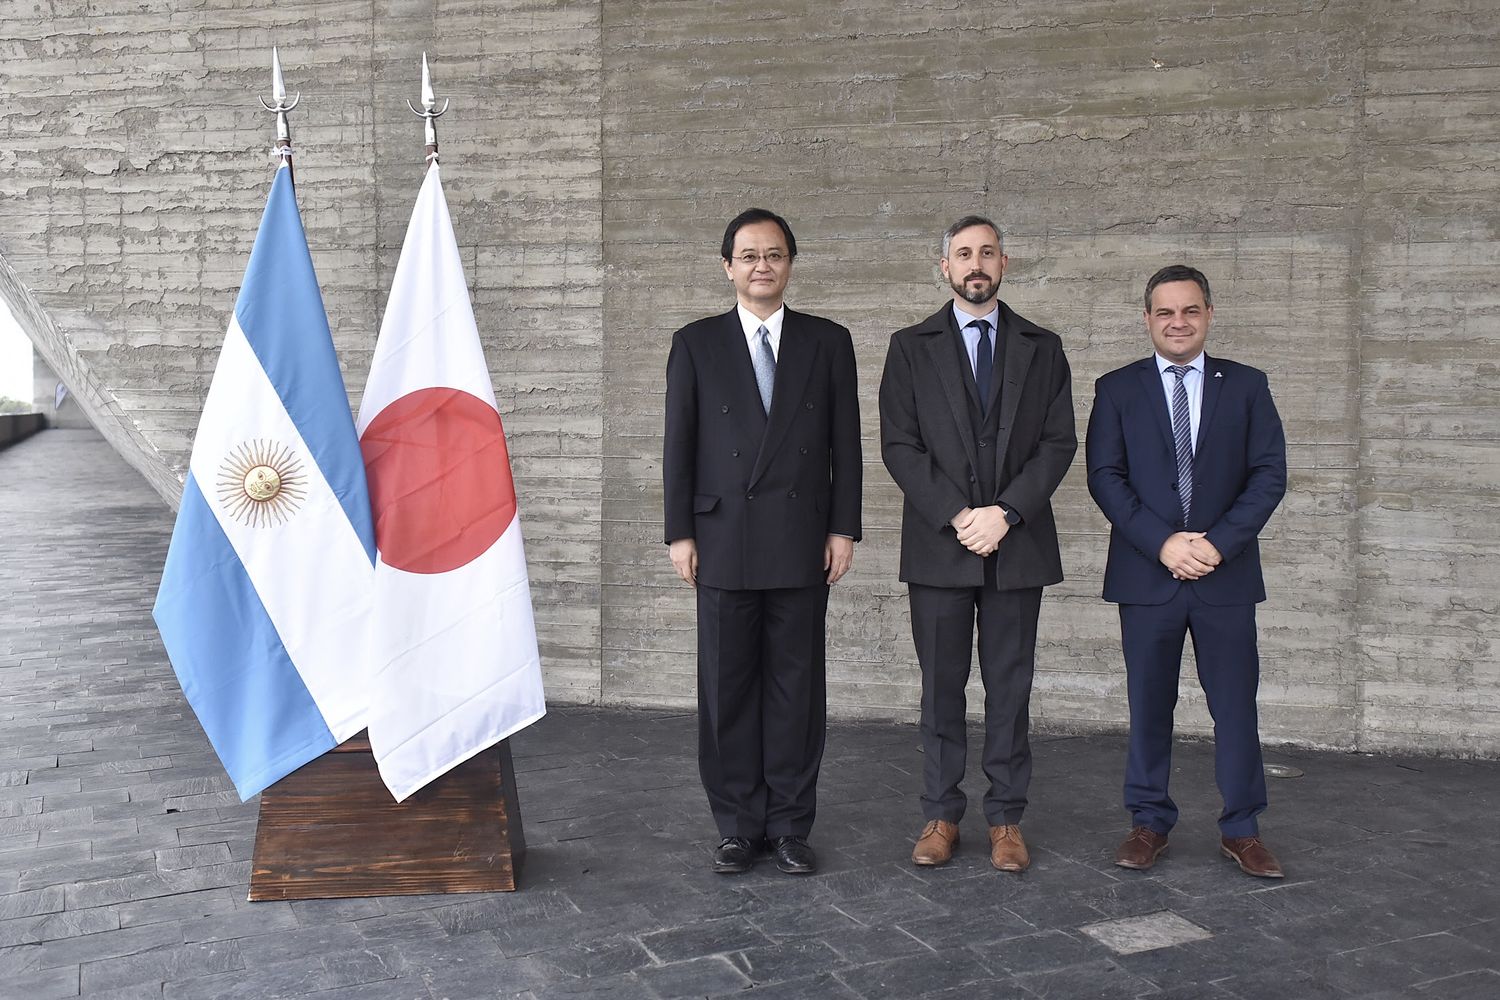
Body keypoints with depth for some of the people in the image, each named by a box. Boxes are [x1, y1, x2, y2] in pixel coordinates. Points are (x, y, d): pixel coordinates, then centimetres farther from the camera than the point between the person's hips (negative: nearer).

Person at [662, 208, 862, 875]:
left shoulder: (828, 342, 9)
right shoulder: (695, 344, 7)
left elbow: (845, 441, 7)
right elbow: (679, 444, 4)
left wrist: (843, 528, 1)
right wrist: (680, 534, -1)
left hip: (802, 543, 1)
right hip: (724, 542, 0)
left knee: (797, 687, 5)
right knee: (727, 688, 4)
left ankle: (790, 826, 16)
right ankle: (738, 826, 15)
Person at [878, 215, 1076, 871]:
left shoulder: (1042, 348, 10)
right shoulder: (911, 347, 6)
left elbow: (1059, 442, 3)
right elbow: (898, 446, -1)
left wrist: (1005, 511, -11)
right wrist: (956, 516, -11)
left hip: (1017, 543, 1)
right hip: (937, 545, -1)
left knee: (1010, 687, 6)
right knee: (941, 687, 5)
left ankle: (1005, 819, 16)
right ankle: (941, 816, 16)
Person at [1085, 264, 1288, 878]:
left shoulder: (1246, 386, 7)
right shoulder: (1117, 390, 5)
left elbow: (1269, 474, 1)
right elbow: (1105, 477, -3)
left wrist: (1218, 543, -12)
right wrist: (1162, 543, -14)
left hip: (1227, 576, 1)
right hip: (1146, 574, 0)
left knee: (1236, 705, 5)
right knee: (1148, 704, 7)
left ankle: (1241, 829, 18)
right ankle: (1149, 821, 20)